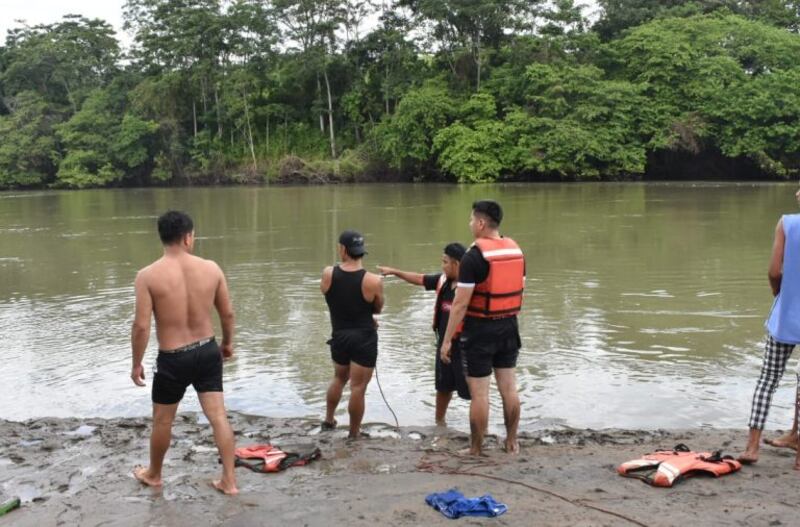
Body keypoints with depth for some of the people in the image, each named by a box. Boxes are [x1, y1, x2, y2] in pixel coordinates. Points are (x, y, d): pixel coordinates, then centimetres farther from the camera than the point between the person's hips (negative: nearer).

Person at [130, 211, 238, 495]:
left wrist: (136, 363, -2)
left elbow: (141, 326, -15)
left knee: (162, 420, 18)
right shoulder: (211, 268, -6)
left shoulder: (148, 275, -15)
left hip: (173, 359, -2)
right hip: (208, 352, 3)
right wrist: (228, 343, 20)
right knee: (218, 416, 9)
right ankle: (229, 480, 13)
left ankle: (153, 474, 39)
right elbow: (228, 313, 3)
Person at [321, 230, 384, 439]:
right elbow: (377, 309, 0)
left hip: (339, 336, 4)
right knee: (358, 387, 3)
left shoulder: (327, 275, -7)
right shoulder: (373, 281, -17)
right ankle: (354, 433, 12)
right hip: (364, 339, -4)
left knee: (339, 378, 27)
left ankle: (329, 420, 38)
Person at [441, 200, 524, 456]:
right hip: (508, 327, 7)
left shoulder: (473, 256, -17)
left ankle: (476, 450, 10)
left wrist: (447, 340, -11)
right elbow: (519, 291, 13)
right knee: (509, 387, 13)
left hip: (480, 330, -6)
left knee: (479, 392, 1)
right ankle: (512, 443, 23)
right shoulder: (516, 250, 5)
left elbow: (460, 304, -17)